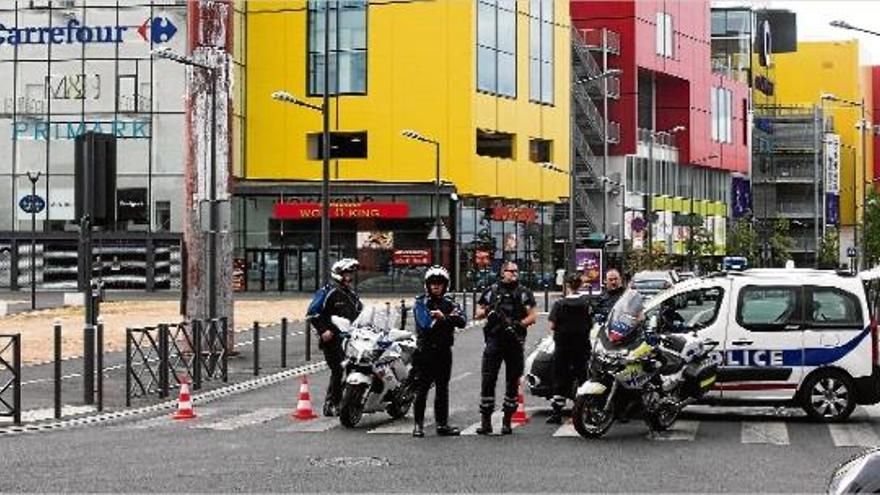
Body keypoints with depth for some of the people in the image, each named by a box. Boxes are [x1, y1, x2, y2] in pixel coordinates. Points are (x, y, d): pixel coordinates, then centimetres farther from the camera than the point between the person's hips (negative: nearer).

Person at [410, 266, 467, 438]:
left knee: (442, 388, 10)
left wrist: (443, 317, -21)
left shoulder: (449, 303, 11)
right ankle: (418, 424, 1)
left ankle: (442, 424, 16)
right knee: (422, 389, -4)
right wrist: (449, 318, -15)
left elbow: (462, 321, -6)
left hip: (444, 351, 5)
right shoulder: (421, 303, -2)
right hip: (425, 351, -5)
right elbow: (426, 323, -19)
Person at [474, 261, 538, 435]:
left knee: (513, 381, 4)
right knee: (488, 380, -7)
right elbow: (478, 314, 14)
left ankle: (507, 420, 11)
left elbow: (533, 315, 3)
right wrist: (487, 311, -8)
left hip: (515, 341, 1)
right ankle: (485, 420, -4)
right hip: (494, 340, -1)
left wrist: (519, 324, -14)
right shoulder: (492, 291, 12)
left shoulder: (524, 293, 12)